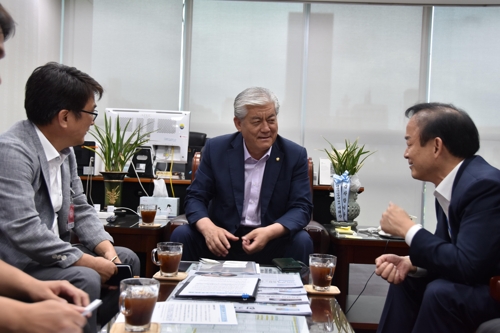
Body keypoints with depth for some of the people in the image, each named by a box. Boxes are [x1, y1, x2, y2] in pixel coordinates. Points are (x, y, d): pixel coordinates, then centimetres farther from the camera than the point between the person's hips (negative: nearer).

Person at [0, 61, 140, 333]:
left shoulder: (64, 150, 6)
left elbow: (80, 208, 13)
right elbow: (25, 231, -30)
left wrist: (106, 248, -4)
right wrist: (89, 261, -24)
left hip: (50, 255, 10)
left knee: (126, 259, 10)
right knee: (85, 279, -29)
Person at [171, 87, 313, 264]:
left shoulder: (295, 155, -4)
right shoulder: (216, 149, -3)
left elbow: (301, 207, -7)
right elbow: (195, 197, -3)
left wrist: (270, 232, -28)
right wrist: (208, 227, -26)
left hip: (273, 242, 0)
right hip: (223, 238, 1)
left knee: (301, 241, -28)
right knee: (182, 235, -23)